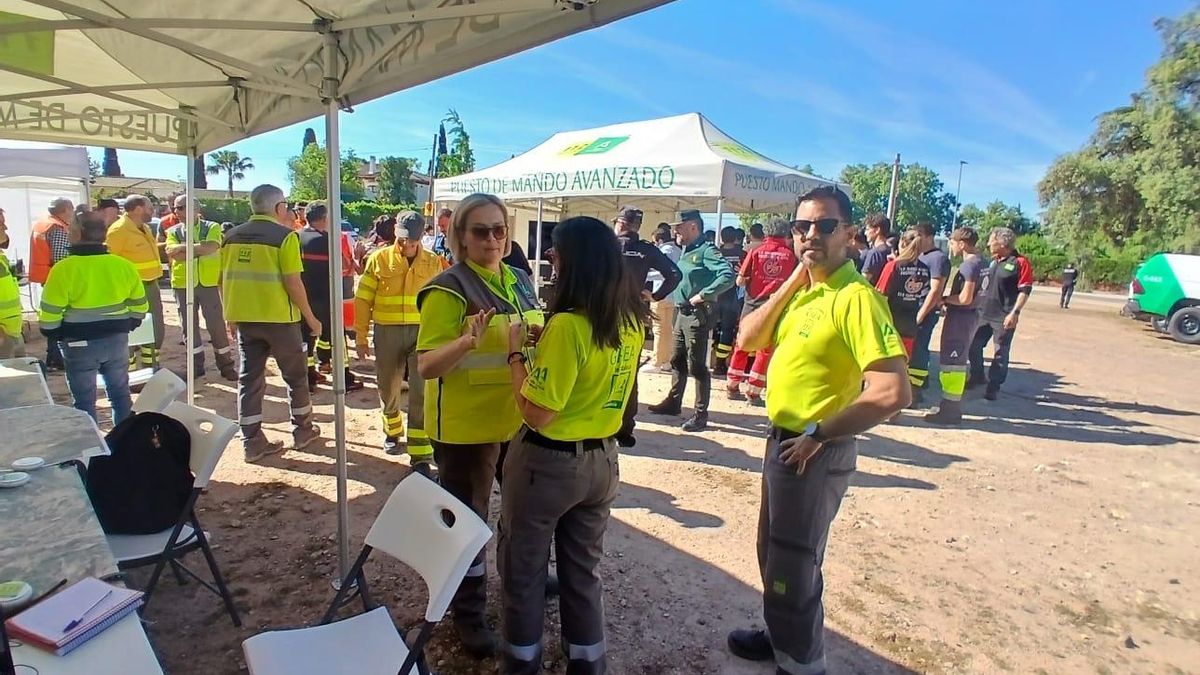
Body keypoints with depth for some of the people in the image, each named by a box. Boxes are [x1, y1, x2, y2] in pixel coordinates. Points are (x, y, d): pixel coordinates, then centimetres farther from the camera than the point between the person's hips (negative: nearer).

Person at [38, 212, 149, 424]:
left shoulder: (64, 269, -15)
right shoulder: (124, 265, -3)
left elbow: (49, 314, -12)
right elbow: (140, 306, 6)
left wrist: (54, 335, 6)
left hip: (79, 343, -3)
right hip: (117, 339, 3)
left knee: (84, 399, 9)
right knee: (120, 393, 16)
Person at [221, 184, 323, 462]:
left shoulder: (232, 236, 8)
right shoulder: (285, 236, -10)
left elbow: (224, 280, 10)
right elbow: (293, 283, -14)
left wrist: (231, 316, 19)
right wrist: (311, 317, -5)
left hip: (244, 317, 5)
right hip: (278, 317, -5)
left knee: (249, 377, 10)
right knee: (296, 374, 12)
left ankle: (252, 442, 12)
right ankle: (302, 430, 23)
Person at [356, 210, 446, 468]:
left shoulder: (433, 262, 4)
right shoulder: (379, 259, 0)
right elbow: (363, 300, 2)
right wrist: (360, 337, 2)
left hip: (423, 332, 0)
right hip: (387, 333, 1)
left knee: (422, 394, -6)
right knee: (388, 389, 14)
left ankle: (420, 456, -1)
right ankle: (392, 432, 43)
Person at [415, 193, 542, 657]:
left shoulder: (520, 282, 5)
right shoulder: (449, 289, -15)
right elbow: (425, 366, -19)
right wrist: (467, 340, -36)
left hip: (518, 417, 7)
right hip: (465, 425, -7)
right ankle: (468, 613, 29)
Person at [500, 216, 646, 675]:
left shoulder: (567, 325, -24)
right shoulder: (631, 319, -1)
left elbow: (536, 413, -23)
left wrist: (516, 352, -12)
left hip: (547, 462, -7)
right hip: (602, 460, 7)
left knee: (523, 570, 16)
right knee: (584, 570, 22)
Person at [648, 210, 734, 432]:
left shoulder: (706, 250, -14)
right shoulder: (686, 251, 13)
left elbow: (727, 276, -26)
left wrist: (703, 295, -23)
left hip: (698, 314, -9)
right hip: (682, 312, 9)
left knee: (697, 365, -4)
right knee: (678, 361, 18)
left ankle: (701, 414, 5)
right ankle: (673, 402, 33)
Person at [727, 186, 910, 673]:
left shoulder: (855, 296, -22)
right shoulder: (802, 290, 5)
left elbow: (892, 393, -30)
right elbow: (749, 339, -1)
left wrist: (817, 436, -20)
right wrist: (792, 281, -10)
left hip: (813, 452, -9)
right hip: (781, 440, 9)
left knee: (792, 566, 7)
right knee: (773, 553, 25)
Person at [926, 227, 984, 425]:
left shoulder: (969, 264, -18)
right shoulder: (978, 262, 12)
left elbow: (965, 298, -23)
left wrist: (943, 299, -8)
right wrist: (949, 300, 9)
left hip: (960, 317, -10)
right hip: (965, 316, 10)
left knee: (951, 363, -4)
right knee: (956, 363, 17)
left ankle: (950, 410, 2)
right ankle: (952, 406, 27)